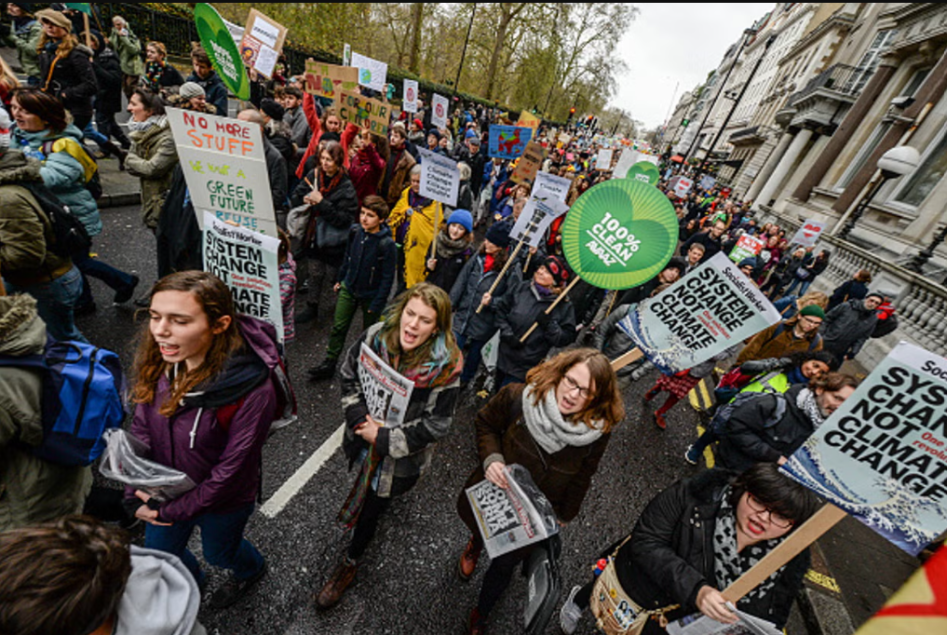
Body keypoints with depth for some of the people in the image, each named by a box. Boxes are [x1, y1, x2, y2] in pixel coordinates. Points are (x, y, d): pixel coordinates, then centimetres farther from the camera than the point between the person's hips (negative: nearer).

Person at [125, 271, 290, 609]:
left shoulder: (253, 390, -38)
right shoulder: (158, 361, -20)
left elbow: (230, 470, -26)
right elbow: (141, 429, -6)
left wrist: (172, 510, -14)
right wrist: (137, 498, -8)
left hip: (223, 501, -4)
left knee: (219, 552, 26)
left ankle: (252, 570, 63)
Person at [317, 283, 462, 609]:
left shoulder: (446, 366, -29)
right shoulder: (376, 337, -18)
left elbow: (436, 425, -22)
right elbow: (349, 375, -3)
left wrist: (384, 439, -21)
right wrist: (359, 418, -15)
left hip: (401, 454, -3)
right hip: (364, 438, 4)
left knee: (372, 505, 16)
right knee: (368, 487, 30)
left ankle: (351, 561, 46)